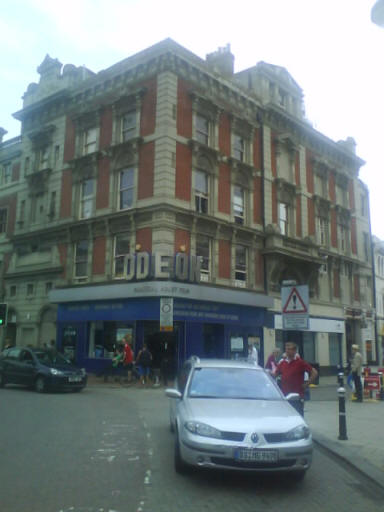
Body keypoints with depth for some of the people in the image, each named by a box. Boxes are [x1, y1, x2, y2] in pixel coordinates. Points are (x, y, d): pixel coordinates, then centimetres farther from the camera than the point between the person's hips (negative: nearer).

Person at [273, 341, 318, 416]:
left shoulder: (300, 362, -7)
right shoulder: (282, 362, 8)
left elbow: (314, 373, -7)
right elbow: (275, 374, 16)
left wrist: (306, 384, -7)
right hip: (284, 395, 5)